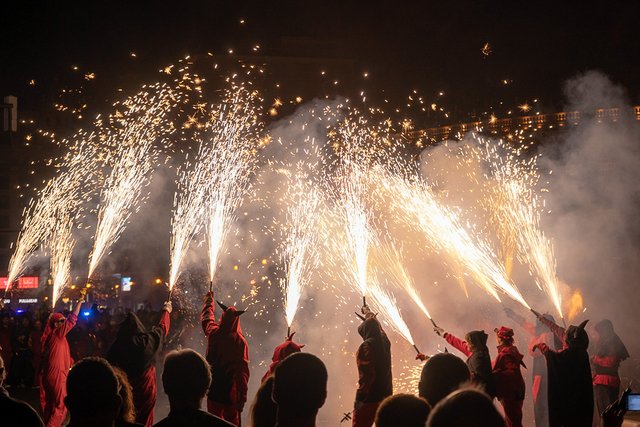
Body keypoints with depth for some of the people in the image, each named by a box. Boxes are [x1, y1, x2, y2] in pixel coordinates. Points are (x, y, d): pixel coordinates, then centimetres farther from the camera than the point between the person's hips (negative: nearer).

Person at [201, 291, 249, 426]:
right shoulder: (240, 341, -14)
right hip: (231, 390, -3)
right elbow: (243, 369, -16)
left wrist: (209, 300, 38)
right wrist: (242, 395, -12)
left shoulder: (213, 333, -4)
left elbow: (206, 317, 19)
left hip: (214, 388, 3)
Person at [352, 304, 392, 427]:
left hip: (370, 396, -8)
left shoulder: (367, 346, -14)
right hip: (386, 394, 8)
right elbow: (376, 324, 29)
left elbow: (366, 375, -22)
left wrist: (359, 398, -21)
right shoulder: (384, 341, 8)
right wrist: (368, 312, 48)